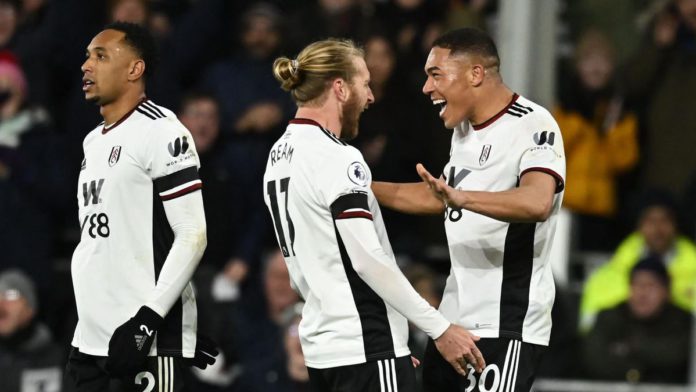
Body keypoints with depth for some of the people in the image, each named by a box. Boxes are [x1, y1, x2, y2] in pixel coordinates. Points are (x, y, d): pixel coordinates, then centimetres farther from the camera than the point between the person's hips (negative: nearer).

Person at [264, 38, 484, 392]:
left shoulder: (280, 156, 13)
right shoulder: (337, 159, -14)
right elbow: (369, 259, -19)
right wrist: (440, 329, -15)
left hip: (320, 346, 9)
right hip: (366, 350, -9)